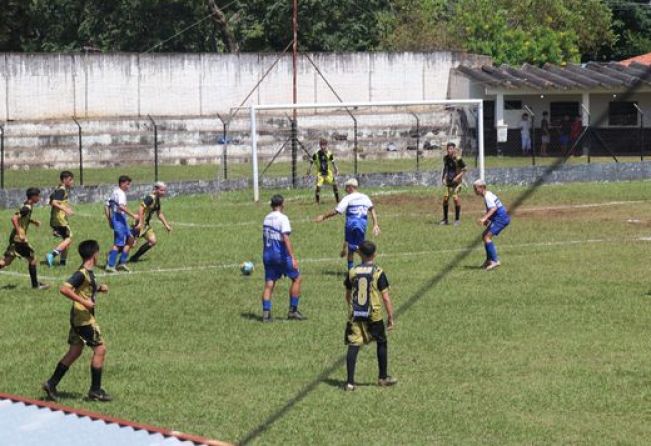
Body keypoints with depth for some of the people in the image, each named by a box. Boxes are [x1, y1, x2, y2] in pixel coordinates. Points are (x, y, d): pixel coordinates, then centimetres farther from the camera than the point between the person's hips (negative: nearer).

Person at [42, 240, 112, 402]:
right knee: (100, 349, -4)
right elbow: (64, 289, -28)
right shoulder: (82, 274, -20)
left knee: (75, 352, 14)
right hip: (83, 317, -10)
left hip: (79, 318, 10)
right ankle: (95, 390, 2)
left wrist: (99, 288, 11)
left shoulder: (88, 272, 9)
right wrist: (83, 301, -26)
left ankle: (52, 384, 17)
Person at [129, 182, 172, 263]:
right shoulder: (150, 198, -18)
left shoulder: (157, 200, 13)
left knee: (152, 241, 8)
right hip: (140, 224, -10)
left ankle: (135, 257, 15)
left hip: (146, 224, 10)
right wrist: (140, 222, -35)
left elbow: (159, 214, 26)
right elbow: (141, 208, -29)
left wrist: (166, 225, 26)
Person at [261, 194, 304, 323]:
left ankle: (266, 312, -5)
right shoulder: (282, 218, -12)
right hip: (281, 254, -7)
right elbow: (286, 238, -21)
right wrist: (293, 258, -24)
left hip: (267, 254, 7)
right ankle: (293, 310, 6)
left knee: (269, 284, 6)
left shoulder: (266, 218, 10)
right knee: (297, 278, 7)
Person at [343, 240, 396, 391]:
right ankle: (383, 378, 24)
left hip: (355, 315, 2)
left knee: (353, 346, 1)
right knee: (382, 343, 18)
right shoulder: (378, 273, -7)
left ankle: (350, 381, -5)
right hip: (373, 315, -2)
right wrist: (390, 317, -2)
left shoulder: (352, 272, 2)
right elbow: (386, 298, -9)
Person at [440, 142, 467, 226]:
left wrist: (458, 177, -19)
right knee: (445, 198, 0)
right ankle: (445, 219, 13)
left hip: (456, 181, -6)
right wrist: (443, 177, 9)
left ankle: (457, 219, -2)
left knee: (455, 198, -13)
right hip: (448, 181, 6)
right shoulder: (446, 158, 5)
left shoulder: (458, 159, -13)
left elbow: (464, 169, -7)